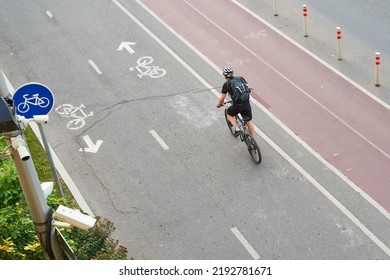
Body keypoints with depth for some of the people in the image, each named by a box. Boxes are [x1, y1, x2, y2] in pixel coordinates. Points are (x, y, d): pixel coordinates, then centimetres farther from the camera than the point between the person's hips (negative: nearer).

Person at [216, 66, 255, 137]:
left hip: (237, 106, -4)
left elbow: (222, 98, 0)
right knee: (249, 121, 18)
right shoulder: (241, 79, 8)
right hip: (246, 104, 4)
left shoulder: (226, 84, -3)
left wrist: (219, 105, 19)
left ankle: (237, 129, 11)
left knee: (229, 114, 27)